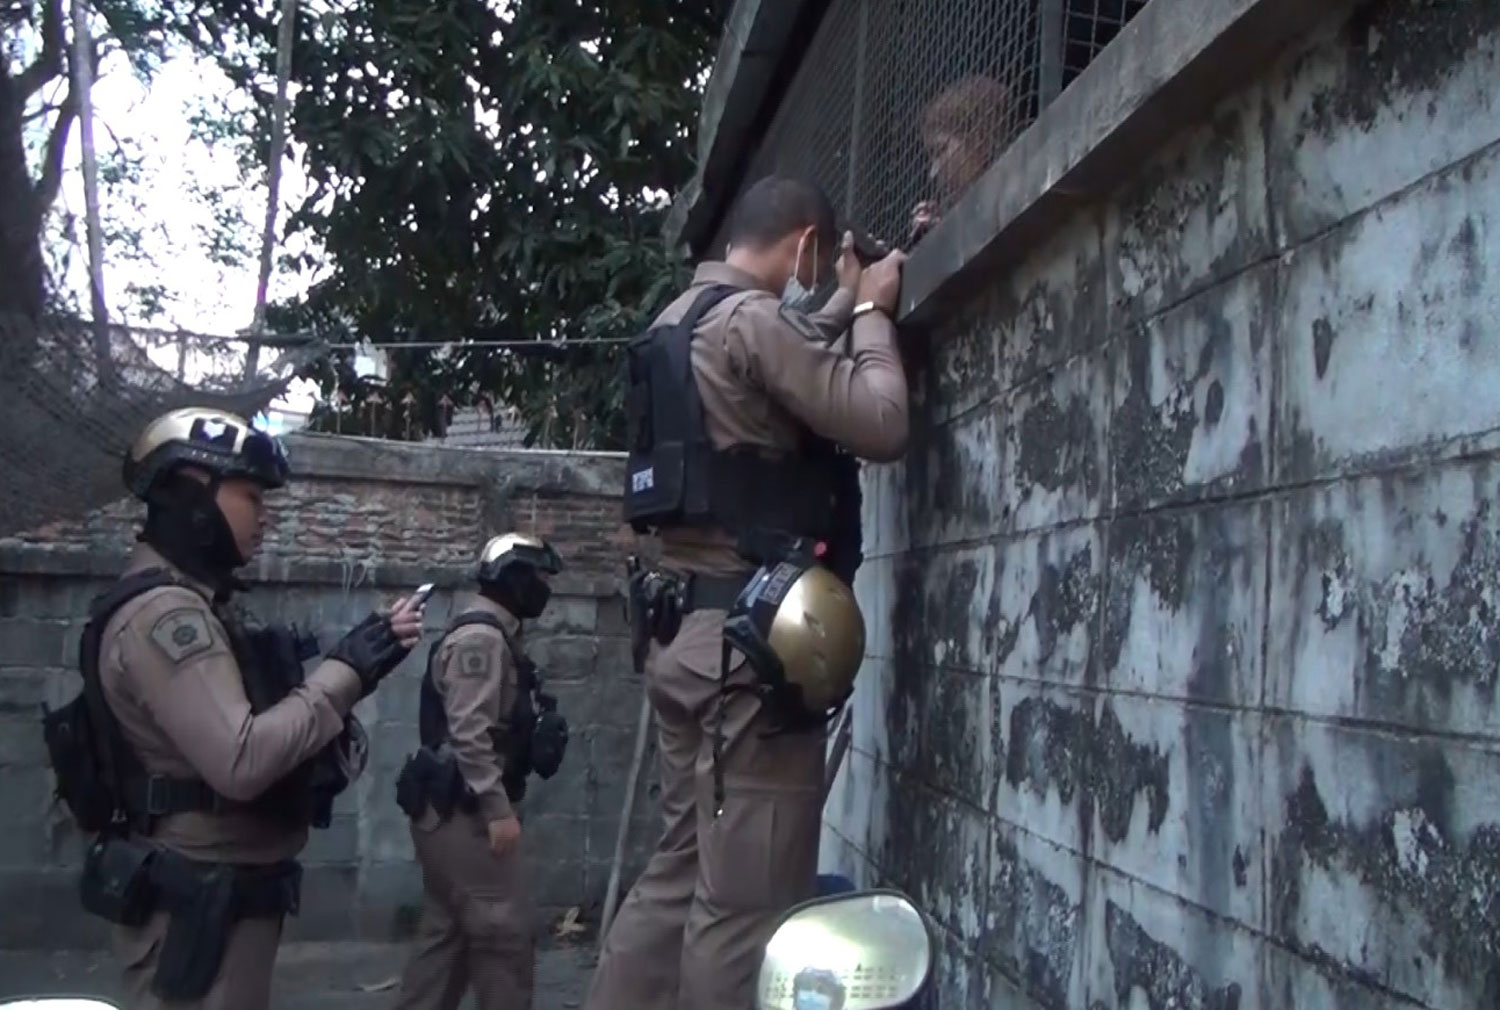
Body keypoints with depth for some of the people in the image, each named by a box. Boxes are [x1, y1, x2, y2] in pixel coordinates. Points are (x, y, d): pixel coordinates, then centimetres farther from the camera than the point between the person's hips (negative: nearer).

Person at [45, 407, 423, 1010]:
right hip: (196, 904, -10)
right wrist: (346, 669, -23)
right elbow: (240, 762, -29)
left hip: (218, 895, 10)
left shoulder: (190, 604, 16)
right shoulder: (163, 611, -19)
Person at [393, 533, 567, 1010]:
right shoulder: (481, 638, -16)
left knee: (445, 933, 14)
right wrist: (499, 810, -22)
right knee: (506, 933, -5)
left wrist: (538, 739, 10)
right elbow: (469, 735, -23)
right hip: (464, 811, -11)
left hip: (452, 810, 11)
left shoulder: (489, 635, 17)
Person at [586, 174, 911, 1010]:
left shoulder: (685, 321, 17)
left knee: (685, 870, 16)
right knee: (746, 900, -3)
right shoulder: (751, 320, -12)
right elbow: (880, 424, -14)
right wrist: (871, 313, 0)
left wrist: (843, 310, 23)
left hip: (690, 628, 10)